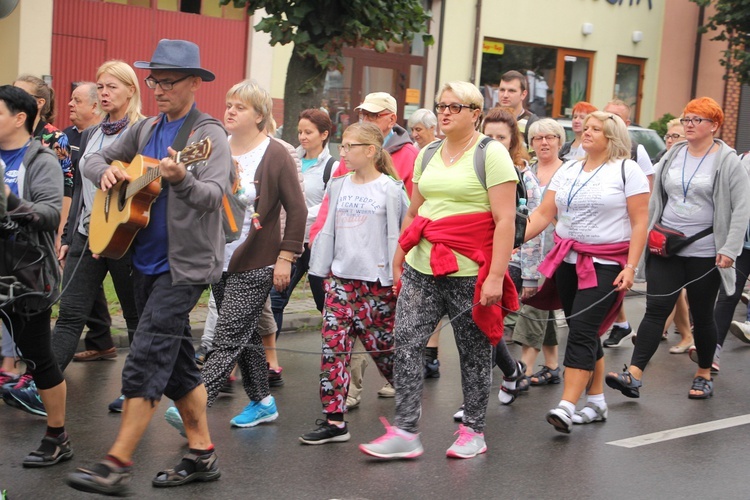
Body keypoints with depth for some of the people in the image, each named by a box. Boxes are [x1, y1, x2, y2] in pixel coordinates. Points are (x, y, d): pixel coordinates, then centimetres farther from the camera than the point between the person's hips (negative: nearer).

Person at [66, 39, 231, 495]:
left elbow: (214, 196, -24)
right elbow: (95, 160, 20)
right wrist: (106, 170, -3)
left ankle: (118, 465, -9)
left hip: (184, 265, -8)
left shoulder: (208, 134, -11)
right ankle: (202, 455, 21)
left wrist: (181, 180, -44)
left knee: (145, 362, -12)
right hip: (146, 262, 8)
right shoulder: (146, 130, 12)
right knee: (178, 361, 12)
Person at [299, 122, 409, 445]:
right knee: (333, 345, -5)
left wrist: (397, 274, -6)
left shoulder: (390, 189, -3)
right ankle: (334, 420, -4)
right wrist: (322, 269, 14)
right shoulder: (339, 186, 11)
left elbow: (402, 232, -2)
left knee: (382, 345, 3)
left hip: (377, 280, -4)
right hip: (341, 277, 4)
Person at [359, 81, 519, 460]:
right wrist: (399, 260, 17)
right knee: (406, 343, -2)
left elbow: (505, 220, -11)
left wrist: (496, 275, -17)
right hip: (422, 268, 6)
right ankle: (405, 432, 2)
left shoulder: (491, 154, -6)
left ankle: (473, 431, 19)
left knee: (474, 351, 6)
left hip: (469, 272, -6)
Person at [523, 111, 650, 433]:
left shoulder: (627, 170, -3)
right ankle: (597, 403, 22)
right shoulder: (568, 171, 12)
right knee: (586, 334, 10)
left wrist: (630, 267, -15)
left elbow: (639, 223, -7)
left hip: (605, 264, -6)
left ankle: (566, 408, -17)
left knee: (581, 332, -14)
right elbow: (543, 214, 7)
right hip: (568, 261, 6)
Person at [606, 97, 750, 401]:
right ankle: (634, 376, -11)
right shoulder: (673, 156, 9)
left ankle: (704, 375, 26)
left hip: (704, 254, -3)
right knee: (656, 310, -5)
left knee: (702, 315, 8)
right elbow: (657, 199, 16)